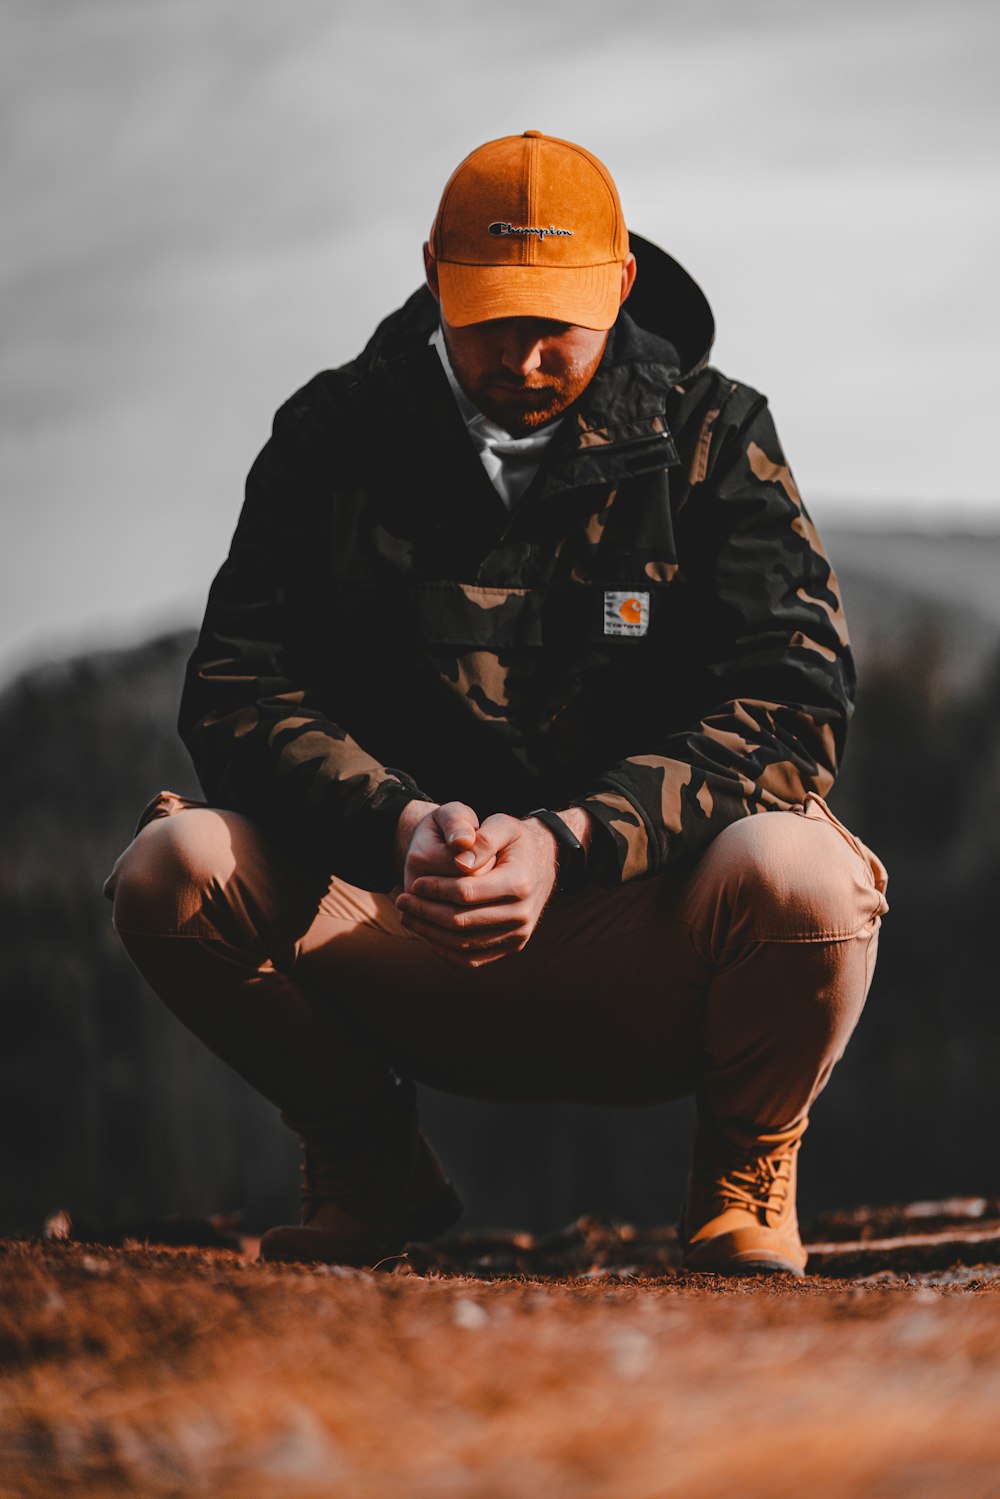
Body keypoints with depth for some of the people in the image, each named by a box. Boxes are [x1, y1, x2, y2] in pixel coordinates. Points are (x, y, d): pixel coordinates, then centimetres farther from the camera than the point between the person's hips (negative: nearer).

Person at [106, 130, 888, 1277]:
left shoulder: (714, 440, -2)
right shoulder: (334, 436, 3)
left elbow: (788, 709, -14)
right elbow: (238, 695, -6)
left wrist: (570, 844, -29)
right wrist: (395, 826, -27)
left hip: (647, 950, -2)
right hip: (394, 933, 2)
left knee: (800, 874, -34)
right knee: (171, 872, -23)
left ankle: (745, 1169, 0)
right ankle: (370, 1164, 5)